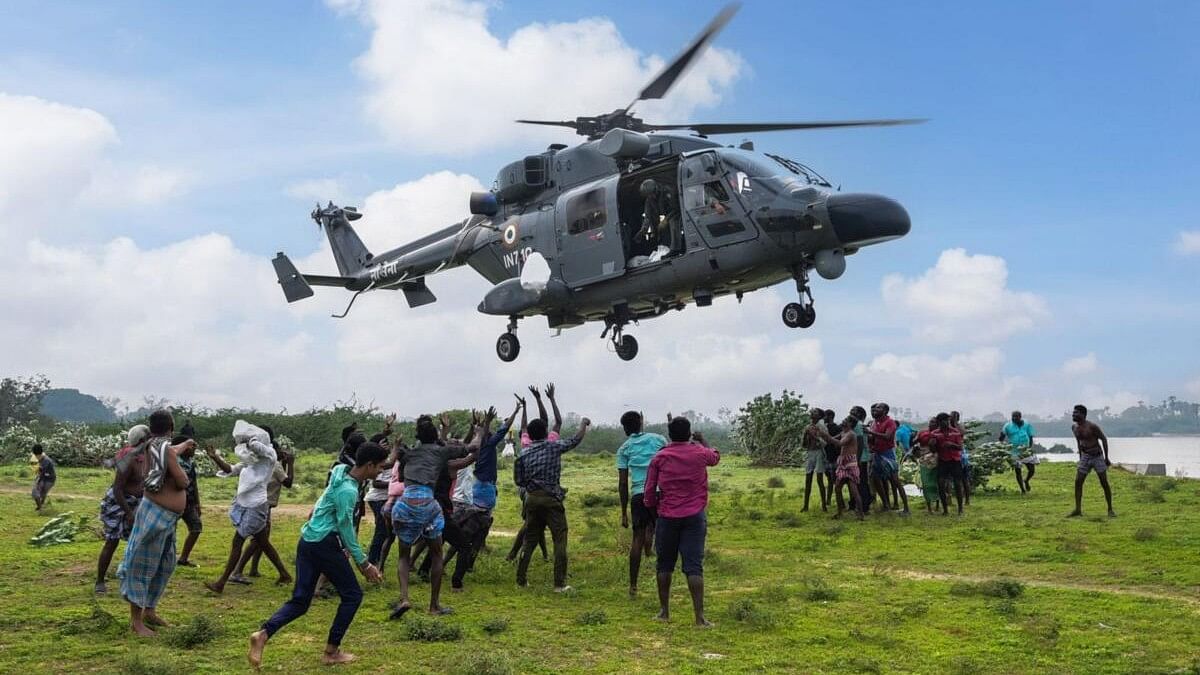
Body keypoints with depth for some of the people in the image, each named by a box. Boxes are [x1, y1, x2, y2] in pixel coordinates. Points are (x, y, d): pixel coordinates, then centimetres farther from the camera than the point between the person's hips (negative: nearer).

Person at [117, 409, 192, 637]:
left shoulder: (156, 447, 11)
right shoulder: (164, 449, -17)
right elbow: (183, 483, -17)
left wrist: (185, 445, 58)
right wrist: (179, 468, 5)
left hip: (167, 518, 10)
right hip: (156, 514, -10)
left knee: (165, 565, 18)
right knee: (144, 567, -3)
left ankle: (149, 611, 29)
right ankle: (136, 621, 2)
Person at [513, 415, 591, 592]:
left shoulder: (524, 455, 6)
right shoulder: (554, 447, -4)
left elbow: (518, 481, 5)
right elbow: (576, 439, 7)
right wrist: (583, 423, 24)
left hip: (532, 499, 5)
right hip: (551, 499, -5)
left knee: (529, 540, 14)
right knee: (560, 540, 0)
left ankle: (521, 579, 17)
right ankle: (559, 584, -3)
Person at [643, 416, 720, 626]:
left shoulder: (659, 458, 0)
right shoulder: (700, 453, 0)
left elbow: (649, 490, 1)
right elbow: (715, 457, 25)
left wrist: (654, 506, 19)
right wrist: (702, 441, 40)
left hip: (667, 517, 0)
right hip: (695, 516, 0)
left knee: (665, 564, 13)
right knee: (694, 566, -2)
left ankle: (664, 611, 20)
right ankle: (699, 617, -6)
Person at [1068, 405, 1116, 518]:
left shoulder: (1092, 426, -18)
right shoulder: (1074, 427, 1)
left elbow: (1104, 439, -11)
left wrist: (1106, 458, -11)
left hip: (1098, 457, -5)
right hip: (1085, 457, 5)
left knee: (1104, 483, -1)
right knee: (1078, 482, -3)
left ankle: (1110, 509, 10)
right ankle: (1078, 509, 1)